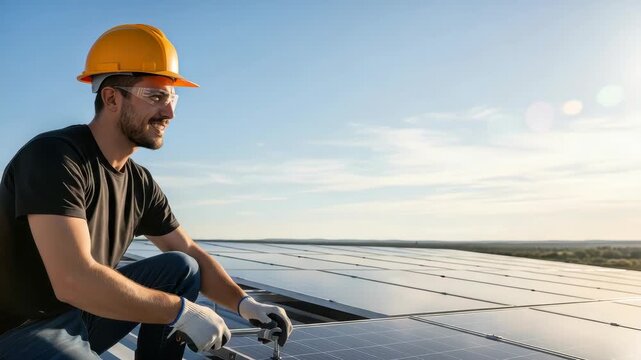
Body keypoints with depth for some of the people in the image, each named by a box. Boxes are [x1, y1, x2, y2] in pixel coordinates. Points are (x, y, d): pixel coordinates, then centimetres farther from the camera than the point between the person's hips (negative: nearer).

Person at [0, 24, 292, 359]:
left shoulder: (140, 183, 3)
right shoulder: (54, 157, -21)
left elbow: (191, 253, 8)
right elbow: (73, 280, -31)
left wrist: (244, 303, -7)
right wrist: (183, 312, -24)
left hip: (84, 316, 8)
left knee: (181, 268, 1)